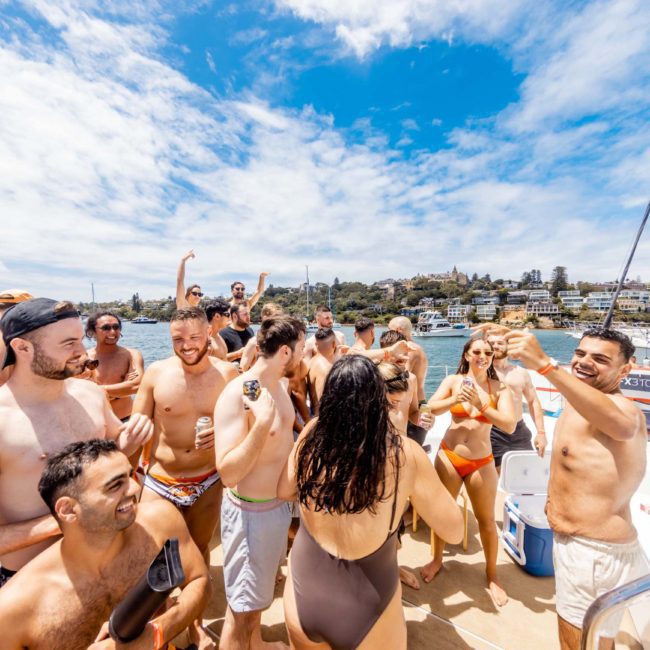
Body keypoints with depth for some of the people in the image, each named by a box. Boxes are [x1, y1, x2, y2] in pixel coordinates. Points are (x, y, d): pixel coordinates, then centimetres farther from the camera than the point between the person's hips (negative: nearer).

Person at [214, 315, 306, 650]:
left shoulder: (279, 384, -1)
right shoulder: (236, 395, -27)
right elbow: (228, 473, -30)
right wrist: (262, 421, -37)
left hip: (279, 503, 9)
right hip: (251, 511, -8)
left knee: (259, 590, 31)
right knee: (242, 606, 14)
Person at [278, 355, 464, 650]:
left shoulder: (312, 434, -16)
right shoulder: (405, 454, -21)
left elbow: (284, 490, 1)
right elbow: (454, 531, -8)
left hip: (303, 593, 2)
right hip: (365, 608, -1)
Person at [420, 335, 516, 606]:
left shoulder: (499, 388, -6)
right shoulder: (453, 380, -5)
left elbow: (510, 426, -16)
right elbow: (432, 408, -15)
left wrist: (481, 406, -28)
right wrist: (456, 399, -31)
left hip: (481, 463, 0)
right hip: (448, 457, 1)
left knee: (486, 520, 13)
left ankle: (492, 575, 39)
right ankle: (437, 559, 41)